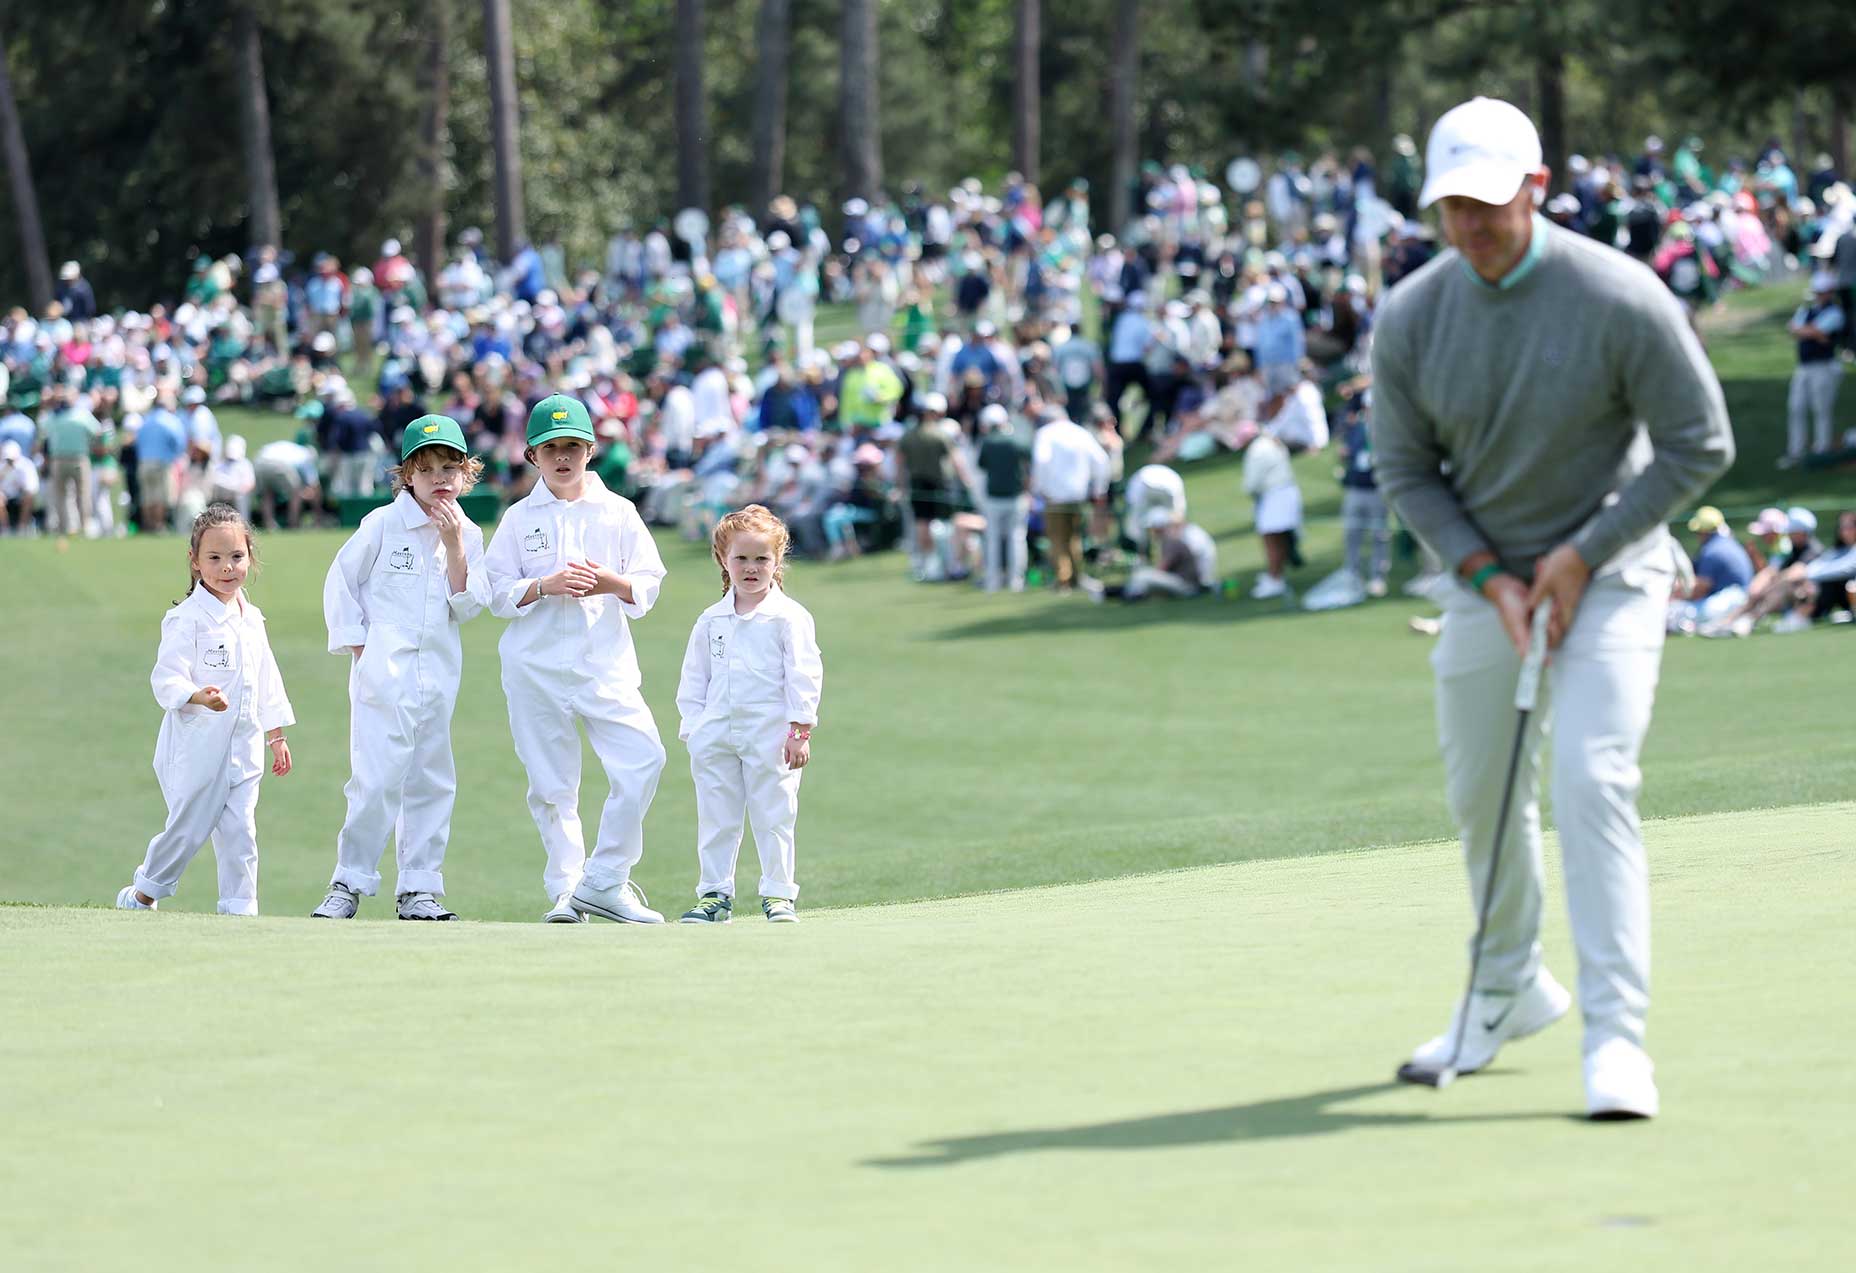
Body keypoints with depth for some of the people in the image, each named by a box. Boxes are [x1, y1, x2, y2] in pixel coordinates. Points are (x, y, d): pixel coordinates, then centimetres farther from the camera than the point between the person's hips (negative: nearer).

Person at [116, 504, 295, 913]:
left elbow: (266, 680, 20)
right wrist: (197, 696, -37)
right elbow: (166, 676, -18)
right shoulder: (187, 619, -12)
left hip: (242, 745, 6)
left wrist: (276, 736, 22)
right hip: (197, 745, -6)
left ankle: (240, 907, 10)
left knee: (239, 829, 3)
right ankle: (144, 892, 24)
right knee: (188, 827, 3)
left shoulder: (251, 619, 11)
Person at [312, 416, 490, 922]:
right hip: (384, 669, -5)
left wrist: (454, 544, -9)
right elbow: (340, 581, 3)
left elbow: (466, 607, 1)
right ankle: (349, 884, -6)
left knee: (432, 780, 6)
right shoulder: (383, 524, -3)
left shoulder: (469, 535, 8)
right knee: (378, 776, -13)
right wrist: (357, 645, -4)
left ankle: (418, 889, 13)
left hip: (438, 671, 5)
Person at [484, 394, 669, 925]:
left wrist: (611, 583, -12)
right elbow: (498, 594, 3)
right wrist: (546, 586, -14)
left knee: (643, 758, -16)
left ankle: (603, 883, -8)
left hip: (605, 662, 1)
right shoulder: (519, 518, 7)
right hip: (537, 666, -1)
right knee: (552, 782, -1)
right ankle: (566, 891, 9)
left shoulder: (617, 512, 9)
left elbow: (648, 587, 8)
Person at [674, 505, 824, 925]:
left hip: (770, 736, -4)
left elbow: (803, 675, -4)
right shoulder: (710, 621, 11)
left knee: (773, 817, 0)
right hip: (717, 737, 4)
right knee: (715, 818, 7)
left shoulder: (789, 617, -2)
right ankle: (714, 894, 14)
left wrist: (800, 731, -9)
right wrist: (694, 730, 6)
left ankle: (778, 894, 9)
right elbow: (693, 681, 15)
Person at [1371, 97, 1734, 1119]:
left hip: (1607, 572, -4)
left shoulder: (1621, 299, -21)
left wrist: (1583, 555, -15)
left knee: (1591, 783, -19)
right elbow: (1405, 470, 1)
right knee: (1480, 794, 13)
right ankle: (1510, 989, 37)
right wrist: (1489, 577, -12)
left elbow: (1700, 445, -13)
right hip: (1486, 576, 4)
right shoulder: (1408, 319, -10)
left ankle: (1616, 1038, -19)